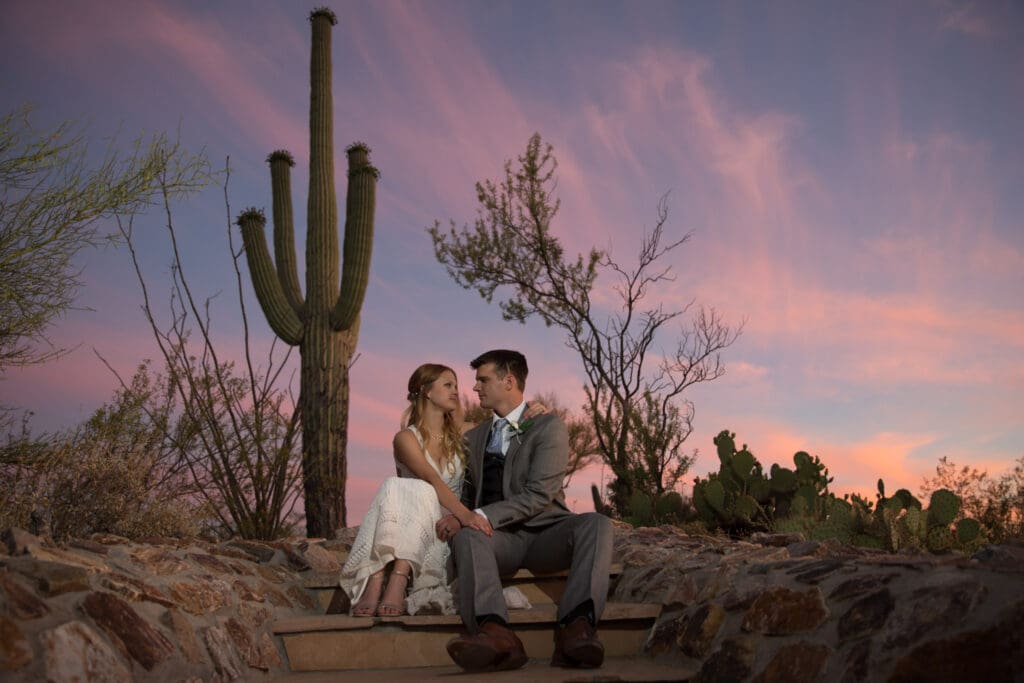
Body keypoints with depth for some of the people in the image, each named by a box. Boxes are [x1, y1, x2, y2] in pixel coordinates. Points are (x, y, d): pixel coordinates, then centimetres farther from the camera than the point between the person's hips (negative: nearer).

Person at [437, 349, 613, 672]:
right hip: (499, 539, 2)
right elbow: (466, 495, 21)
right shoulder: (473, 438, 21)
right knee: (466, 533, -31)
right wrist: (456, 517, -5)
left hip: (544, 535, -2)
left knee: (596, 523, -31)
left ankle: (575, 627, -49)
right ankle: (495, 633, -53)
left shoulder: (549, 427, 4)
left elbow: (540, 495, -8)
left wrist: (483, 516, -21)